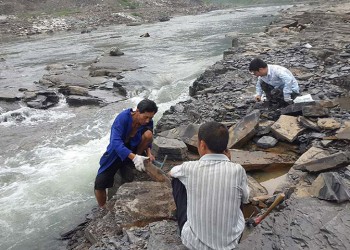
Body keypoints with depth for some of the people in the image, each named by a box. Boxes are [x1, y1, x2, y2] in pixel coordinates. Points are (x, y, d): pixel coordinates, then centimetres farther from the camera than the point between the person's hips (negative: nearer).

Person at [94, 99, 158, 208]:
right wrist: (134, 157, -49)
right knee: (99, 183, -16)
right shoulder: (122, 118, -29)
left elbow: (148, 139, 3)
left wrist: (148, 152, -17)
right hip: (116, 152, -3)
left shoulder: (148, 122, -15)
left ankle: (128, 165, -6)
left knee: (148, 133, -24)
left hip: (133, 148, 3)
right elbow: (116, 142, -38)